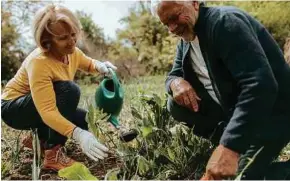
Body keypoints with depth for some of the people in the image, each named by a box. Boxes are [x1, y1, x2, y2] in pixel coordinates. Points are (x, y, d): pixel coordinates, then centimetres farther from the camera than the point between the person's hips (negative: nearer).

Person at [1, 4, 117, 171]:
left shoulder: (71, 51, -10)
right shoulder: (39, 62, -34)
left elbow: (88, 63, 13)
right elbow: (47, 111, -40)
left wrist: (100, 66, -12)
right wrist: (78, 134, -53)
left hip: (42, 108, 8)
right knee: (69, 90, -31)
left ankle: (39, 137, 12)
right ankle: (53, 154, -24)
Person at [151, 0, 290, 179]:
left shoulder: (224, 21, -22)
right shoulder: (186, 41, 5)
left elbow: (260, 85, -33)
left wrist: (229, 147, -39)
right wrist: (176, 82, -17)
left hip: (270, 110, -8)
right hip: (230, 106, 8)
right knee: (176, 105, -6)